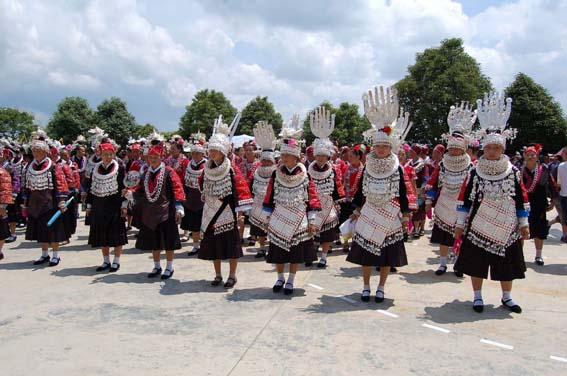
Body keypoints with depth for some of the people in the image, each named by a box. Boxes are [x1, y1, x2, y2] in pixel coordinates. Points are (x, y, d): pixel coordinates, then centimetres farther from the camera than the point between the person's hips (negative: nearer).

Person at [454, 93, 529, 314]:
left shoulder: (513, 172, 0)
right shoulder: (474, 172, -3)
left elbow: (522, 200, 4)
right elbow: (464, 200, 0)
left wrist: (524, 224, 2)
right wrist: (460, 224, -2)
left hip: (506, 228, 1)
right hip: (478, 228, -1)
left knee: (507, 264, 11)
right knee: (476, 263, 5)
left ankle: (507, 297, 29)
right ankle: (477, 297, 22)